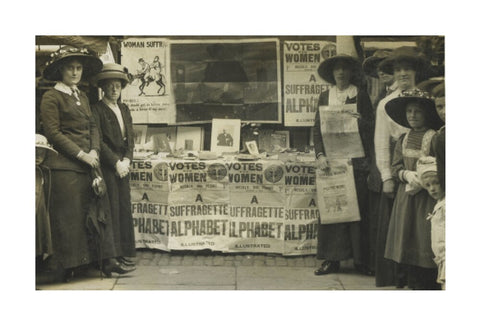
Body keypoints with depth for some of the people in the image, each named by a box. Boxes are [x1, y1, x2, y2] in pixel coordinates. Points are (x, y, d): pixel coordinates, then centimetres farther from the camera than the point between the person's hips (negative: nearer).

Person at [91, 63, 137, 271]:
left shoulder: (124, 109, 16)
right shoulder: (97, 109, -5)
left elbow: (130, 138, 13)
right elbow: (99, 141, -11)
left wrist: (126, 161, -2)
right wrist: (116, 162, -13)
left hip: (122, 164, 6)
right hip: (106, 165, -6)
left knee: (124, 207, 7)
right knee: (111, 209, -6)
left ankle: (125, 253, 13)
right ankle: (113, 256, -1)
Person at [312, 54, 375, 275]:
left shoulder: (361, 95, 6)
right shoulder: (325, 97, 12)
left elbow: (371, 126, 6)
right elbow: (317, 128, 7)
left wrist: (361, 122, -15)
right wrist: (320, 154, -5)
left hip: (356, 162, -2)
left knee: (357, 208, -1)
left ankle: (360, 259, 6)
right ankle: (332, 259, 6)